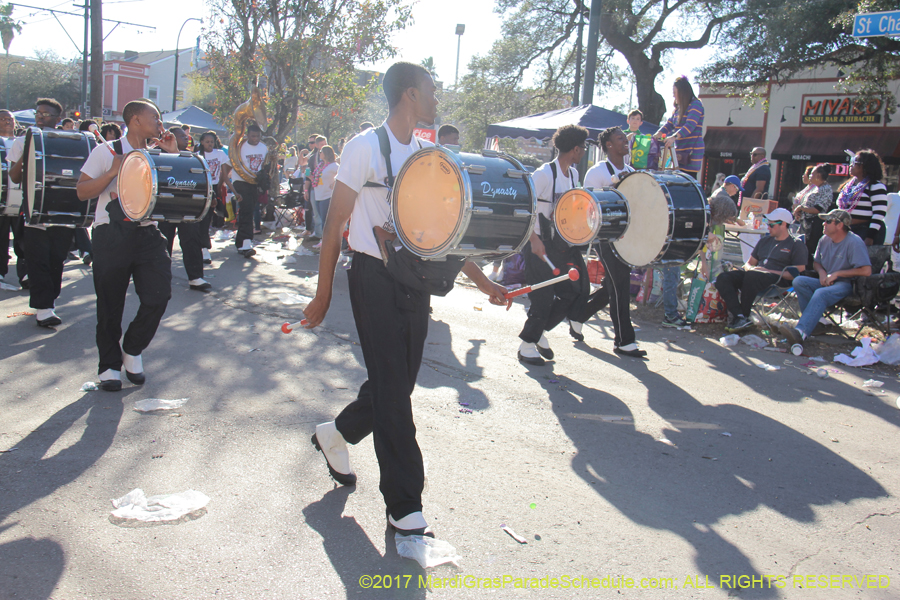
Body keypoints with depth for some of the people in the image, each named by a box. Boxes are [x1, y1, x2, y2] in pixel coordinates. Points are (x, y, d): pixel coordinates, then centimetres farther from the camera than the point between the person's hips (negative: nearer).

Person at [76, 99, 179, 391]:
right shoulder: (106, 152, 0)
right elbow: (82, 191, -4)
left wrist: (173, 155, 0)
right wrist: (114, 172, -15)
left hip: (147, 233, 4)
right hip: (111, 235, -3)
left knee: (159, 294, -9)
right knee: (110, 305, 2)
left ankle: (133, 350, 15)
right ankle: (109, 365, 18)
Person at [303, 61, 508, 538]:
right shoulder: (366, 147, -8)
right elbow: (335, 223, -7)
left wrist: (482, 281, 8)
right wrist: (323, 294, -9)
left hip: (416, 280, 7)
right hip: (375, 279, -7)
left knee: (398, 383, 11)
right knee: (393, 388, -5)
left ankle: (336, 434, 40)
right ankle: (404, 507, 5)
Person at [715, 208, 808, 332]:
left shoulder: (797, 245, 5)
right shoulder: (765, 240, 25)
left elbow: (798, 273, -7)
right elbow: (750, 263, 28)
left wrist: (769, 271, -12)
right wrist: (750, 268, 1)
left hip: (779, 281, -7)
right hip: (755, 274, 7)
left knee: (751, 276, -39)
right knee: (723, 279, -18)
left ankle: (744, 317, -27)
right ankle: (738, 316, -32)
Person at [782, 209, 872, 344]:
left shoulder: (854, 242, -12)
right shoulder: (825, 240, 9)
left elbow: (866, 271, -20)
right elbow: (816, 262, 25)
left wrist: (836, 274, -15)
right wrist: (822, 272, -1)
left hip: (846, 284, -7)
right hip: (826, 282, 7)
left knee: (821, 293, -37)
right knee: (799, 281, -19)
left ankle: (801, 331, -52)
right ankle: (816, 321, -23)